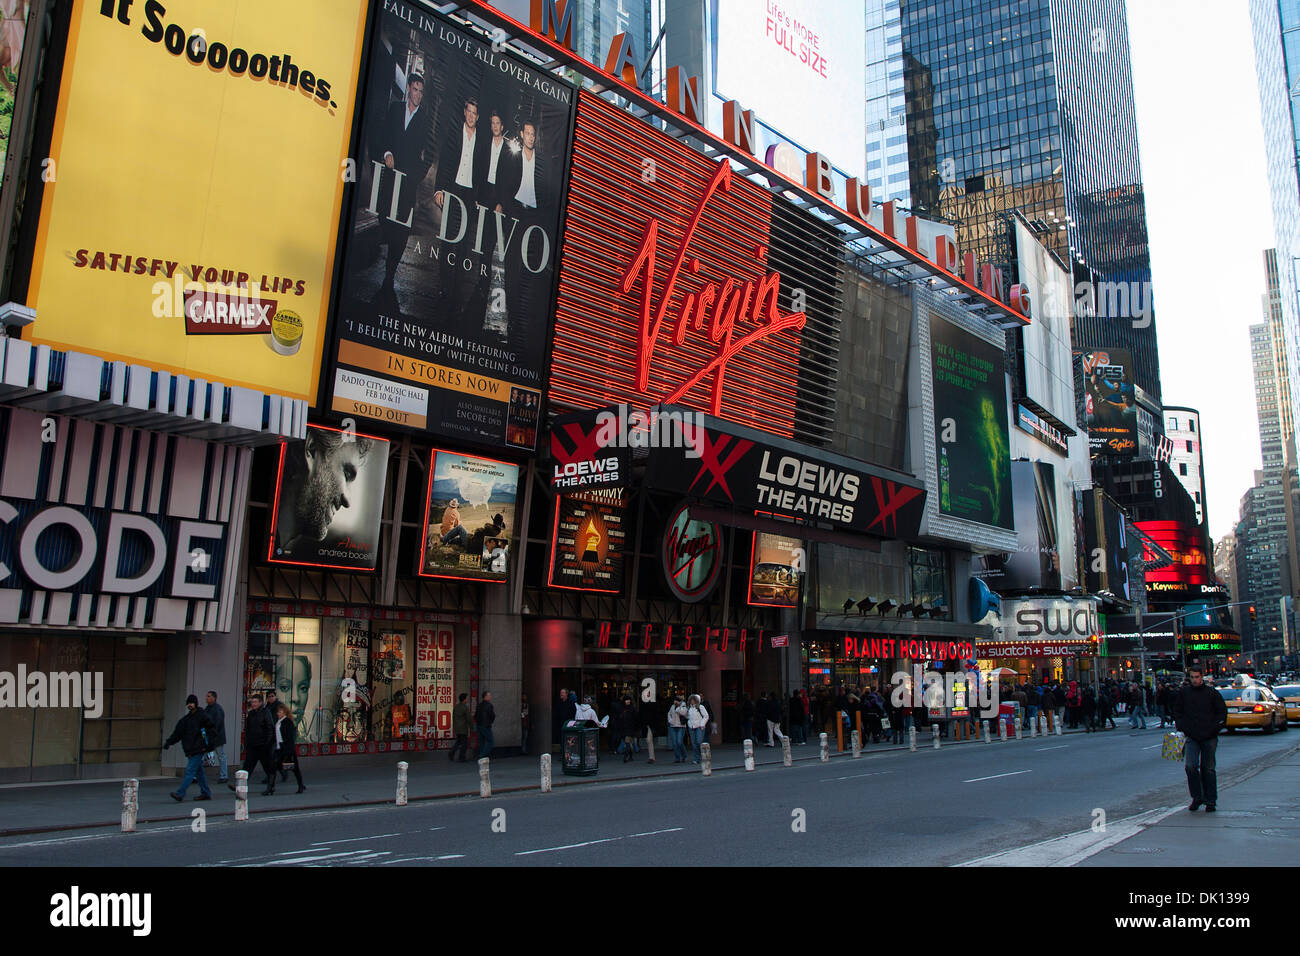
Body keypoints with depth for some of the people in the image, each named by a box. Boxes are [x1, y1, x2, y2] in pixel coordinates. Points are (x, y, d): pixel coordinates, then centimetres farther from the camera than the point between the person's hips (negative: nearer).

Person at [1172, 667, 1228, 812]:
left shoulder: (1212, 693, 2)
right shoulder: (1183, 693, 6)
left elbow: (1222, 711, 7)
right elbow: (1177, 712, 15)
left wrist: (1216, 727, -5)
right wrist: (1181, 727, 3)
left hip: (1209, 738, -1)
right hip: (1191, 737, 1)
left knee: (1208, 769, 6)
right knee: (1190, 766, -13)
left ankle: (1211, 800, 17)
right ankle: (1197, 797, 3)